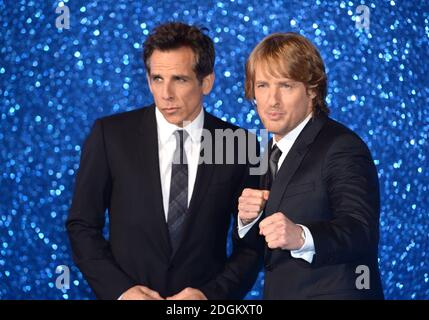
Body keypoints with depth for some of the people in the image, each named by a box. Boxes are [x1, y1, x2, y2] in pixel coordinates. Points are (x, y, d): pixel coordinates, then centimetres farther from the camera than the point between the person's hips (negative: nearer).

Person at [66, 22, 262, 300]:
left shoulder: (239, 145, -7)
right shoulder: (110, 135, -8)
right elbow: (82, 225, -3)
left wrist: (212, 294, -15)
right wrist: (120, 290, -14)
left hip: (203, 296, 1)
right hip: (126, 294, 0)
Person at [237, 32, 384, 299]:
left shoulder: (343, 148, -16)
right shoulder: (273, 152, 9)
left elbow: (361, 231, -29)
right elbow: (258, 247, 11)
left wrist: (301, 236, -45)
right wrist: (248, 219, -9)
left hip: (336, 292, -7)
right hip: (280, 293, 7)